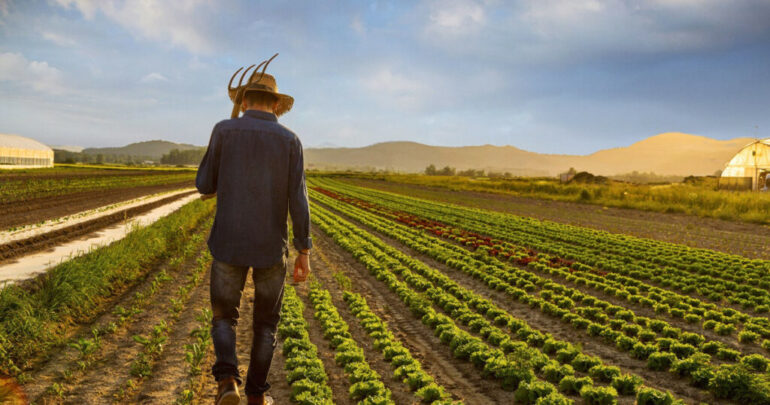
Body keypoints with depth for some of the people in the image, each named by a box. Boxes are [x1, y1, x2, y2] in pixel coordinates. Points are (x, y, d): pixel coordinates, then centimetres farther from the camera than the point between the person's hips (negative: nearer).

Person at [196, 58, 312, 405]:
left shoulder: (224, 130, -4)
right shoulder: (290, 141, -3)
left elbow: (205, 187, 2)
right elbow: (298, 201, -8)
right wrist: (304, 253, -3)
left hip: (229, 244, 0)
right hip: (271, 247, 1)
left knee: (224, 316, 16)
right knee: (265, 322, 18)